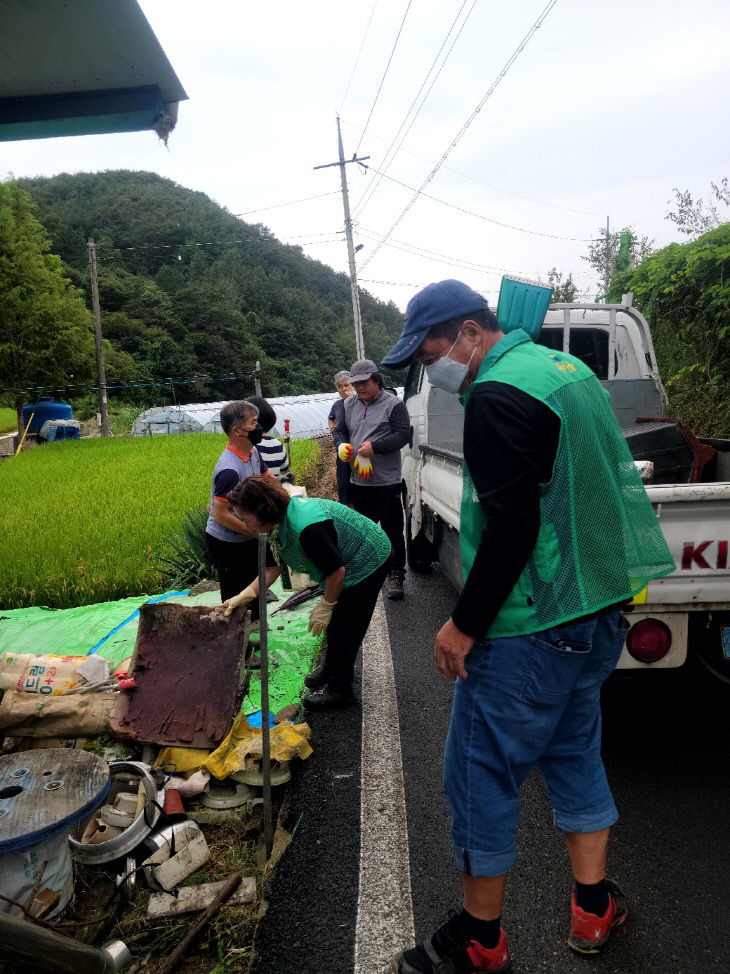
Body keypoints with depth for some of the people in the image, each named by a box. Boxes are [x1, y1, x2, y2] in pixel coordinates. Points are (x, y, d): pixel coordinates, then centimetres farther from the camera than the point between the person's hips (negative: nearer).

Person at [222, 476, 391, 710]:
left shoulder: (306, 528, -38)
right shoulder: (282, 518, -7)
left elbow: (336, 571, -31)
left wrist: (325, 606, -17)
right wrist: (245, 595, -3)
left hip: (367, 565, -9)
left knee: (344, 626, -1)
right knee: (334, 622, 22)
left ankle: (339, 690, 16)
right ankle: (332, 666, 44)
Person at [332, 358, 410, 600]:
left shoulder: (393, 404, -7)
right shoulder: (349, 405, 12)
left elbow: (403, 434, -13)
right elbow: (339, 431, 19)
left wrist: (374, 447, -21)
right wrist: (341, 445, -4)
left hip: (386, 481, -6)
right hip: (358, 480, 6)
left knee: (392, 530, -3)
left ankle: (396, 575, 6)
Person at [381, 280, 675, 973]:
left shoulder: (497, 398, -19)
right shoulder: (568, 369, 12)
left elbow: (511, 527, -25)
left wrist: (464, 623, -16)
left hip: (529, 629, -10)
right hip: (598, 611, 10)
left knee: (480, 775, 5)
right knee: (574, 752, 22)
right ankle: (593, 908, 36)